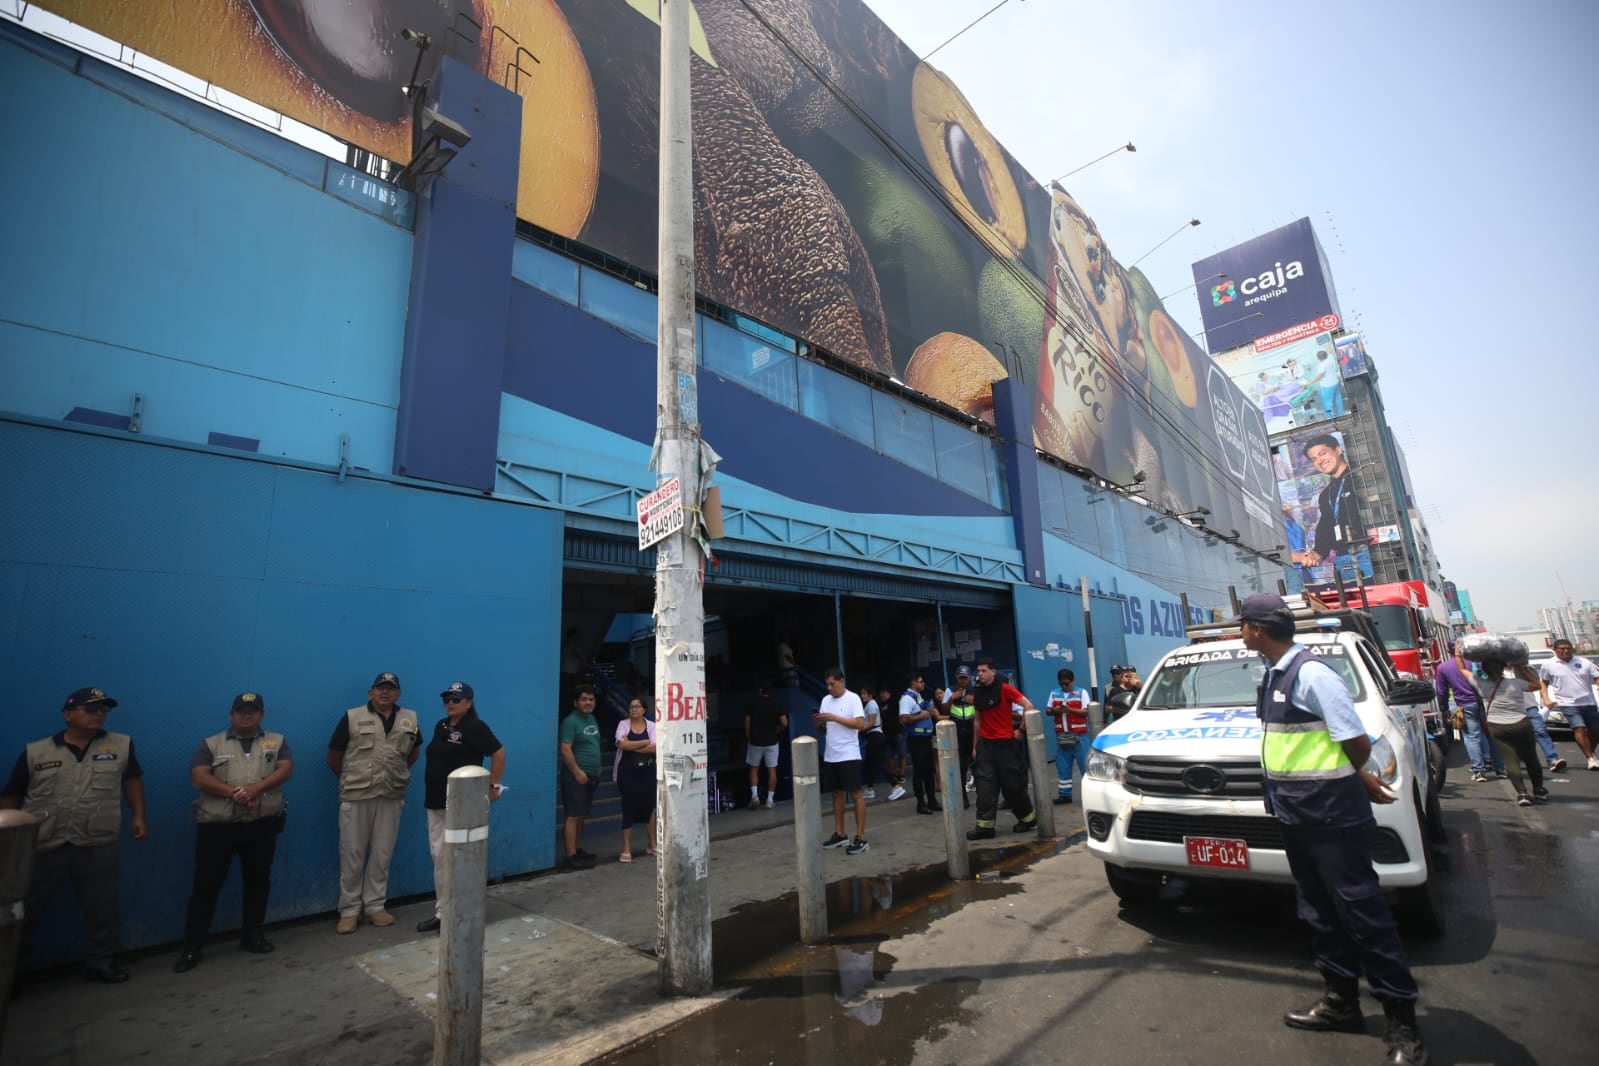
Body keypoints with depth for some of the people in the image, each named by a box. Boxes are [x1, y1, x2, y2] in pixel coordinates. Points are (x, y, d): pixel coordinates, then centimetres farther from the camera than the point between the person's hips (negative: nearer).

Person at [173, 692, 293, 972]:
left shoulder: (276, 741, 7)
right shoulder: (211, 744, 6)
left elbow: (285, 769, -6)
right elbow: (199, 777, -7)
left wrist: (256, 788, -22)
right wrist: (233, 792, -20)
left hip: (262, 825, 1)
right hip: (217, 826, -1)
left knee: (258, 881, 10)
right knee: (207, 884, 3)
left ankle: (251, 935, 24)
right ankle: (192, 946, 16)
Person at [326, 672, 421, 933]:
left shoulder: (410, 719, 5)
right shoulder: (352, 717, -3)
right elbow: (334, 757, 3)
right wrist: (350, 780, 8)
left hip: (391, 797, 2)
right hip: (355, 797, -2)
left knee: (382, 855, 9)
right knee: (352, 855, 6)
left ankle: (374, 906, 23)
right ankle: (349, 910, 20)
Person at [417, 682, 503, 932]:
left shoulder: (475, 727, -13)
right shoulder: (441, 726, 11)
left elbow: (499, 753, -15)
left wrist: (493, 785, -14)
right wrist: (430, 793, 16)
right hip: (435, 802, 8)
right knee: (438, 857, 12)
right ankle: (443, 911, 23)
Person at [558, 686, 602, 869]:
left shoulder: (591, 719, 13)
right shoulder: (571, 721, -13)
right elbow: (565, 749, -20)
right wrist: (578, 772, -20)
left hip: (590, 776, 8)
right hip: (575, 777, -8)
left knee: (581, 815, 13)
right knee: (573, 816, -5)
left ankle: (577, 849, 21)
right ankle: (570, 855, -1)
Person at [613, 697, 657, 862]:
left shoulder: (651, 725, 1)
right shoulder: (623, 724, -1)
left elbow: (654, 748, -11)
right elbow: (622, 745, -16)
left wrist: (631, 746, -14)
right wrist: (646, 742, -12)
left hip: (647, 771, 2)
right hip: (627, 771, -2)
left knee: (649, 807, 10)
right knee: (628, 807, -1)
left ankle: (651, 844, 26)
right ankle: (626, 848, 8)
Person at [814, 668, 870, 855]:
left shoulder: (853, 698, -8)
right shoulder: (826, 700, 10)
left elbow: (861, 724, -18)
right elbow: (821, 728, 14)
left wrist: (834, 718, -21)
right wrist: (817, 721, -10)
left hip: (849, 755, -6)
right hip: (830, 756, 7)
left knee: (856, 794, -3)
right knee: (837, 794, 12)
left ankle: (860, 838, 0)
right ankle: (839, 835, 21)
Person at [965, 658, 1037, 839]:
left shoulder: (1004, 688, -10)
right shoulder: (977, 692, 7)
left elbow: (1028, 706, -11)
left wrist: (1020, 730, -8)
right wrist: (975, 745, 13)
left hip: (1005, 743, -5)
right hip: (985, 744, 5)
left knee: (1013, 784, 5)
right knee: (985, 785, 0)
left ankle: (1029, 818, 27)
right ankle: (985, 826, 4)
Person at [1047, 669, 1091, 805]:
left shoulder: (1081, 692, -3)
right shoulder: (1054, 693, 9)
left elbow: (1086, 712, -8)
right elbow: (1048, 711, 10)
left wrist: (1070, 709, -20)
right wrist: (1055, 710, -12)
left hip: (1079, 735, -4)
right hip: (1061, 735, 4)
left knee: (1085, 764, -1)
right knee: (1062, 766, 7)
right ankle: (1064, 794, 15)